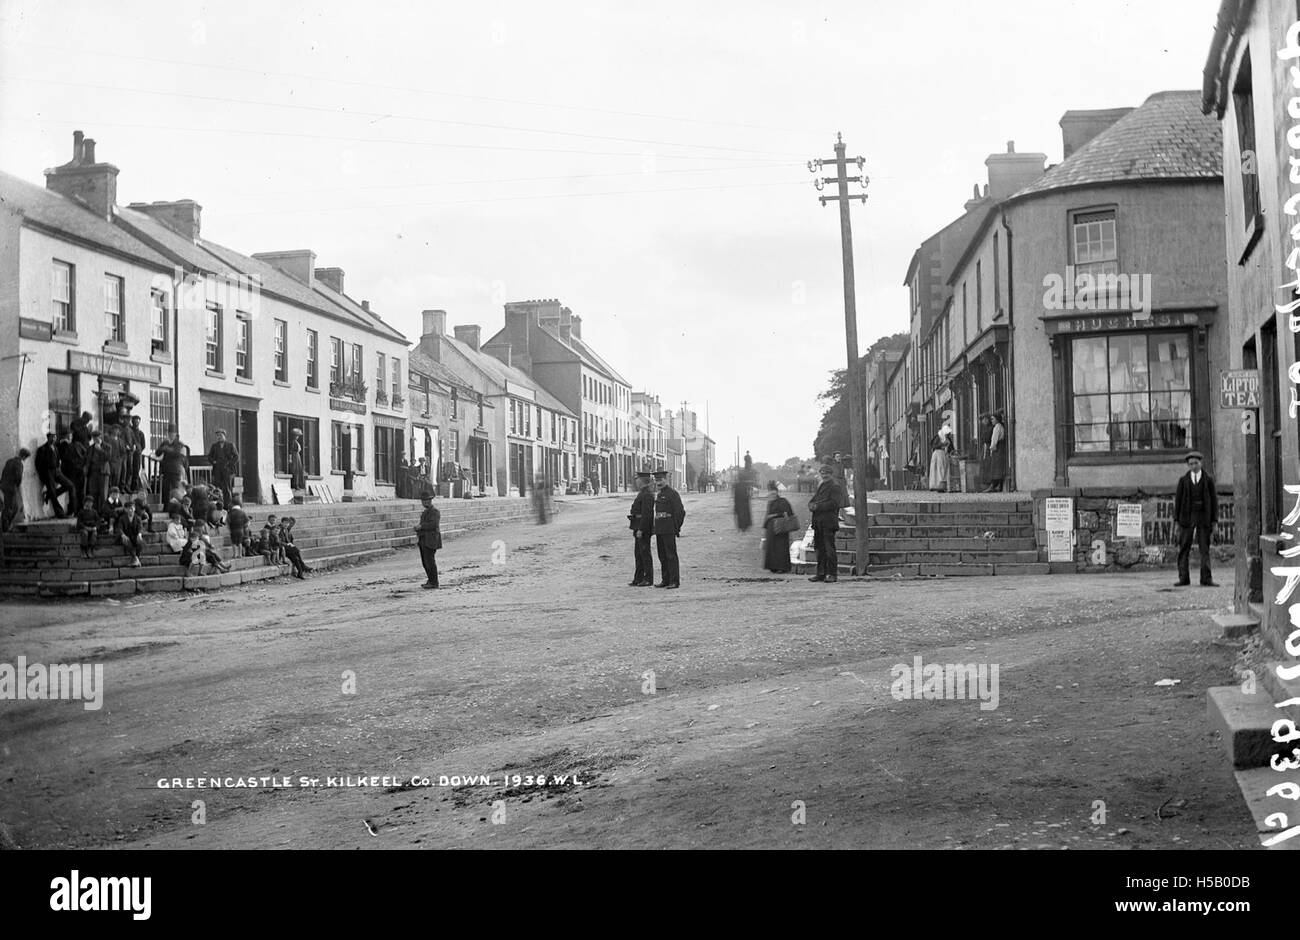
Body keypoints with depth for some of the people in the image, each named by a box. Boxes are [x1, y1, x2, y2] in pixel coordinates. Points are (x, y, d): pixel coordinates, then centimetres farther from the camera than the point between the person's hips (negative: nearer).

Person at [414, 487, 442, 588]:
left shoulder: (435, 511, -12)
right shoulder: (427, 511, 19)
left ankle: (434, 582, -2)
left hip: (431, 540, -10)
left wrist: (421, 526, -20)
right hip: (424, 540, 10)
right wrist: (418, 530, 6)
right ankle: (430, 580, 20)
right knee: (425, 561, 11)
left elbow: (434, 524, -24)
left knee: (430, 561, -7)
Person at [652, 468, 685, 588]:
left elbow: (680, 512, -12)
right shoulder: (659, 494, 18)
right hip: (659, 530, 9)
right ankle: (666, 580, 17)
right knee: (662, 556, 11)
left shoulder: (672, 493, -9)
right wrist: (656, 528, 15)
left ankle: (675, 581, -7)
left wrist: (677, 528, -10)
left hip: (669, 530, -9)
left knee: (671, 555, -8)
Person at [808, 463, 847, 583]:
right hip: (818, 522, 8)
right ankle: (821, 574, 16)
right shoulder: (820, 485, 20)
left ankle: (833, 574, -2)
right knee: (820, 548, 10)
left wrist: (818, 506, -18)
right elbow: (813, 500, 22)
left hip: (829, 522, -8)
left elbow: (834, 503, -16)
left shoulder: (835, 486, -6)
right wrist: (811, 505, -2)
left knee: (829, 548, -7)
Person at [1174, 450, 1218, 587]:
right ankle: (1183, 578, 2)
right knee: (1183, 548, -1)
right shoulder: (1183, 480, 5)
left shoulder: (1208, 479, 4)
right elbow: (1178, 499, 5)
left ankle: (1206, 579, -1)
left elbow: (1214, 499, 4)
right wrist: (1176, 519, -2)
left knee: (1205, 548, -2)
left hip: (1204, 516, -1)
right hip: (1187, 516, 1)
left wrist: (1214, 520, -2)